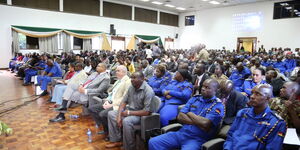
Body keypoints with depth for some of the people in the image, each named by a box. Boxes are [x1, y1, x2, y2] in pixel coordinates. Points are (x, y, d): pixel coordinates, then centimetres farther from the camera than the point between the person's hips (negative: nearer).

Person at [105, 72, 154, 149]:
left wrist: (129, 113, -22)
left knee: (126, 121, -34)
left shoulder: (148, 91, -23)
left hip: (140, 115, -8)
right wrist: (119, 116, -10)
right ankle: (116, 141, 6)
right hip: (129, 110, 8)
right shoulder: (131, 87, 1)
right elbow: (124, 101, 5)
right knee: (111, 114, 1)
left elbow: (147, 112, -27)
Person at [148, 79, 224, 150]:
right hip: (181, 133, 6)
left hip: (197, 139, -5)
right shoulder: (194, 99, 12)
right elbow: (180, 117, 3)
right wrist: (198, 122, -10)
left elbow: (204, 124, -19)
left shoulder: (218, 105, -4)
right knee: (153, 142, -8)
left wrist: (189, 113, -3)